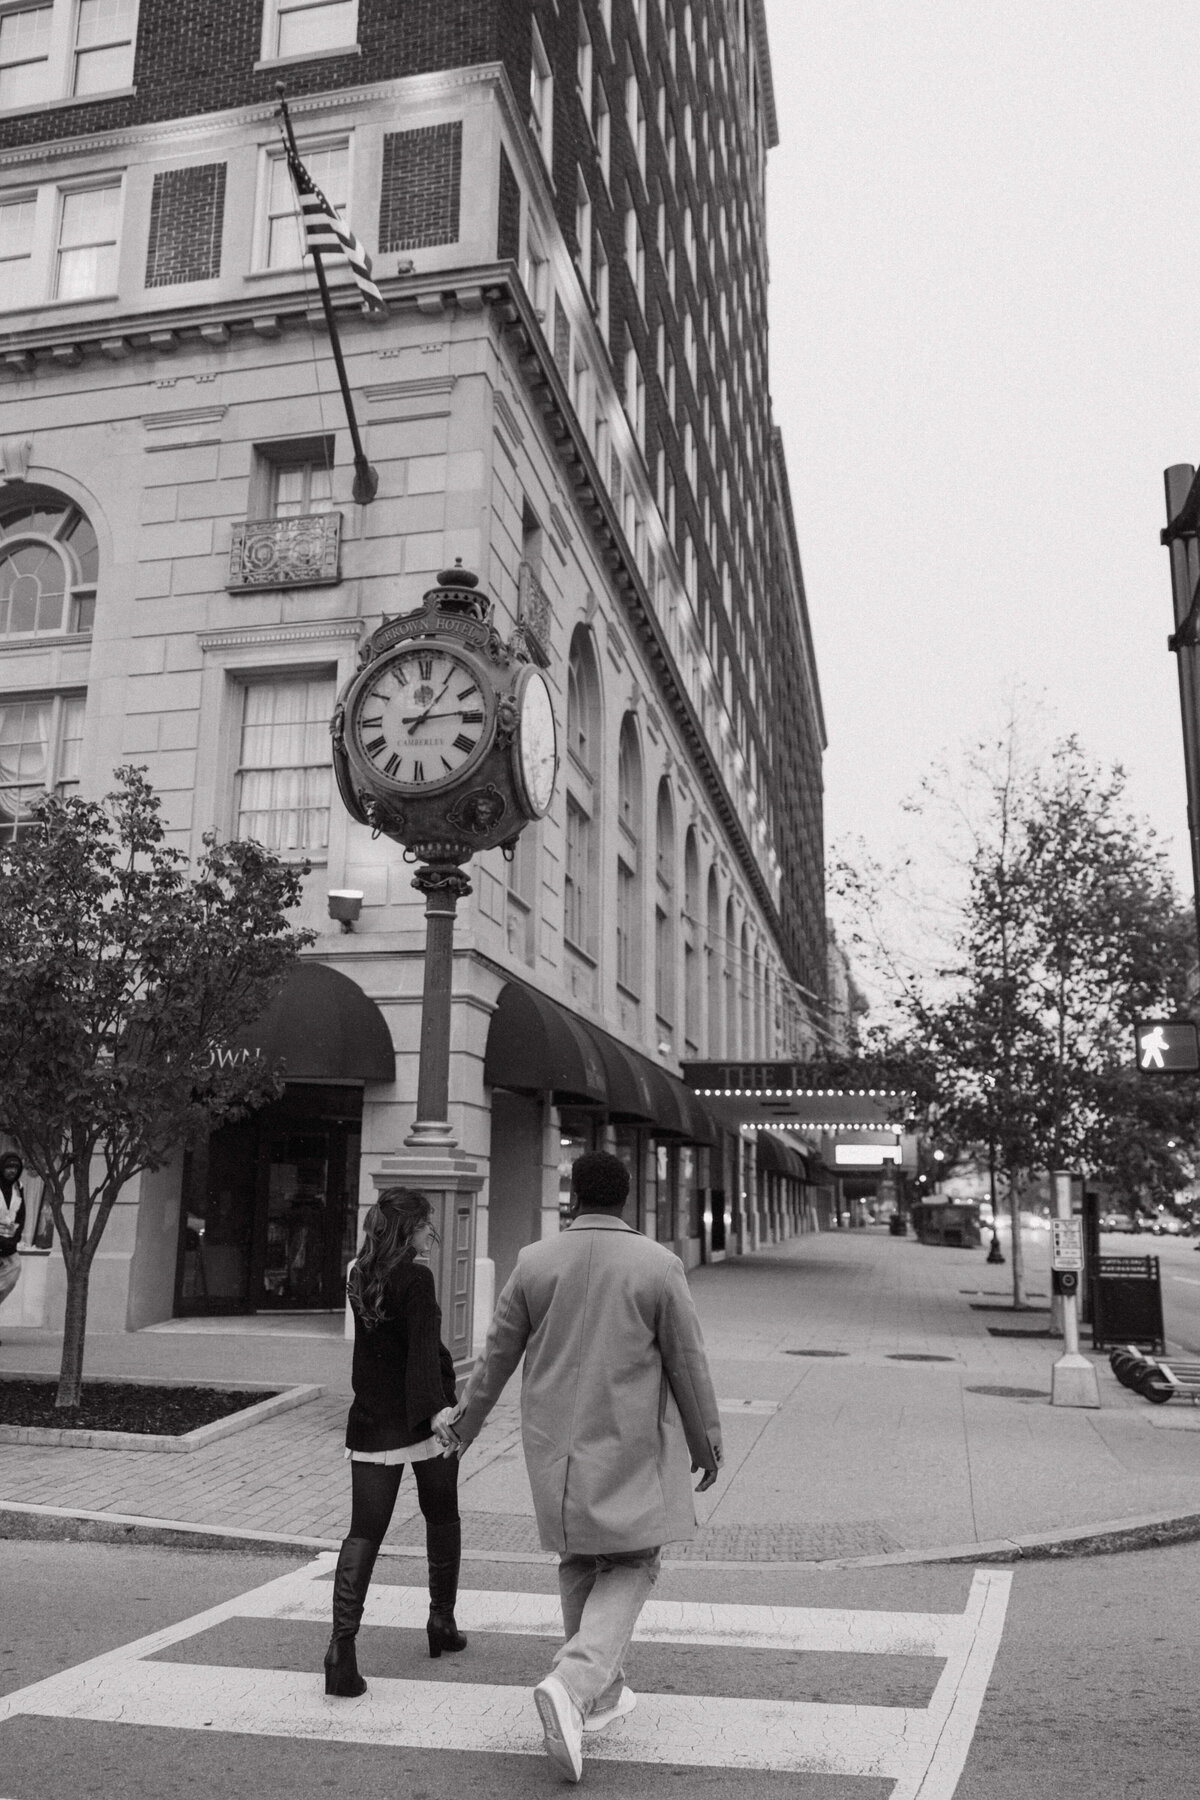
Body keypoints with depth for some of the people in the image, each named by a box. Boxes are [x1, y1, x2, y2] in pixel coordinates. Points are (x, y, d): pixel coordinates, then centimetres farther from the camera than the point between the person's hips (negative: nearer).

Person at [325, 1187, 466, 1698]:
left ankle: (342, 1643, -13)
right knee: (442, 1518, 18)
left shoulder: (359, 1278, 6)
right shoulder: (416, 1278, -14)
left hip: (370, 1424, 5)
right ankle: (442, 1621, 31)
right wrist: (437, 1408, -31)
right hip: (422, 1421, -4)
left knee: (363, 1533, 2)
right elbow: (423, 1349, -25)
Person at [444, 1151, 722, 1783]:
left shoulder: (534, 1263, -4)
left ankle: (603, 1691, 30)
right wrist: (705, 1442, 9)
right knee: (630, 1568, 8)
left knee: (579, 1563, 20)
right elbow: (688, 1363, -5)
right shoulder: (659, 1266, -11)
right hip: (629, 1451, -3)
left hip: (555, 1447, 3)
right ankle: (571, 1685, -11)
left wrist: (463, 1426, 19)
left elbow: (497, 1355, 4)